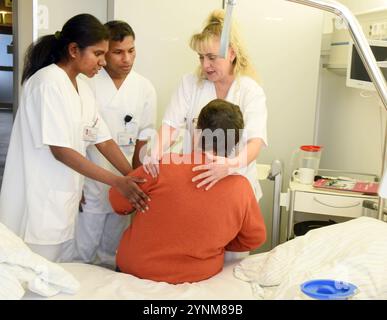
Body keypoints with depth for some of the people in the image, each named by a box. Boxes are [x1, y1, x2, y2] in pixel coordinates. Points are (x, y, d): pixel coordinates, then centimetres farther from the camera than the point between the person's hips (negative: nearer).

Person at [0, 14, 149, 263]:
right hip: (39, 202, -8)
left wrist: (134, 179, -2)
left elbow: (104, 141, 8)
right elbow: (60, 150, -21)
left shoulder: (83, 88, 9)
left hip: (64, 202, 8)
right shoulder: (48, 83, -16)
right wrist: (118, 182, -20)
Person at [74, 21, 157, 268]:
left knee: (112, 255, 15)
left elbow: (142, 141, 5)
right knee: (82, 254, 6)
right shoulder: (86, 82, -9)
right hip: (89, 185, -2)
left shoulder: (145, 88, 0)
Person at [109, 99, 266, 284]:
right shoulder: (241, 188, -18)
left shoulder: (163, 167, -23)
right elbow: (255, 239, -1)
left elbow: (118, 202, -8)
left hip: (135, 267, -1)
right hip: (199, 276, 2)